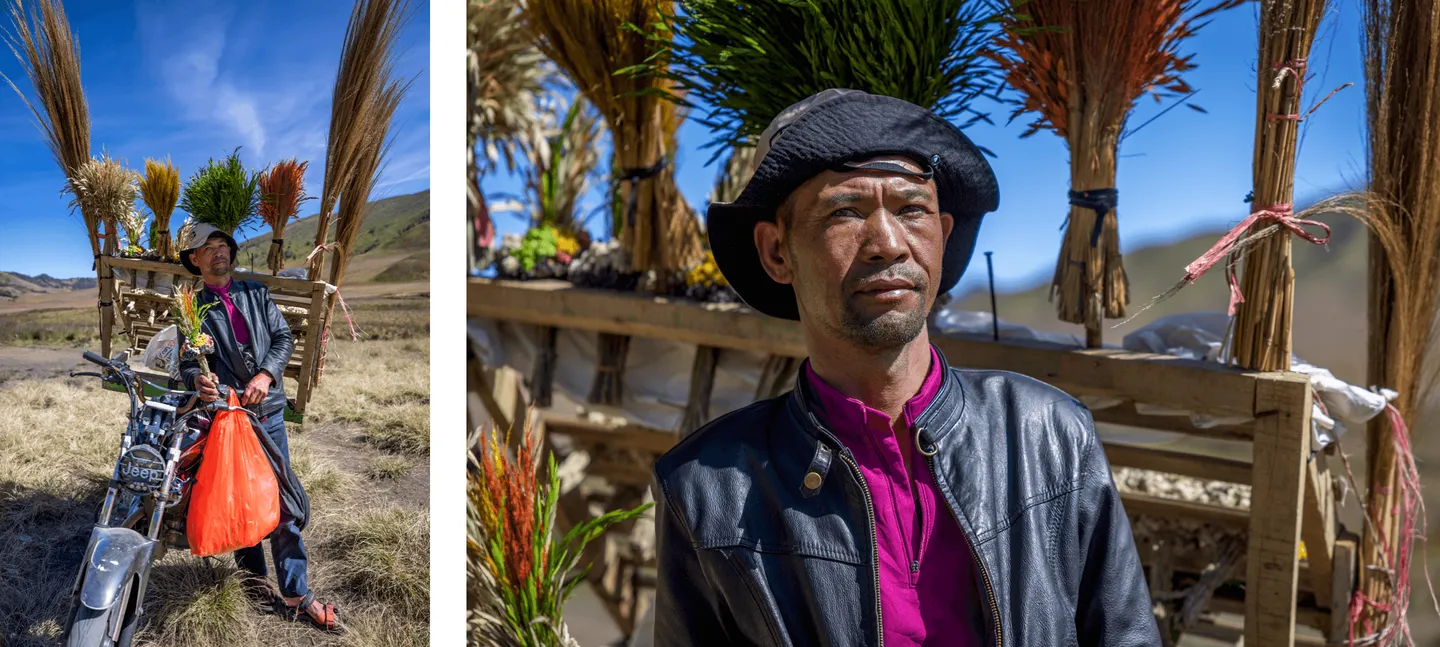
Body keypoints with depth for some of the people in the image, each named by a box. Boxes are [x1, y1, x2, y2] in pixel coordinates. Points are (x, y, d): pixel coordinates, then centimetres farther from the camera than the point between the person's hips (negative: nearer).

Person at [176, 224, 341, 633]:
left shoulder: (257, 293, 13)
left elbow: (283, 337, 6)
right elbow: (186, 363, -4)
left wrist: (265, 375, -12)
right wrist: (198, 380, -28)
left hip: (270, 412, 2)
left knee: (284, 504, 1)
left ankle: (296, 595, 4)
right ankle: (255, 584, 16)